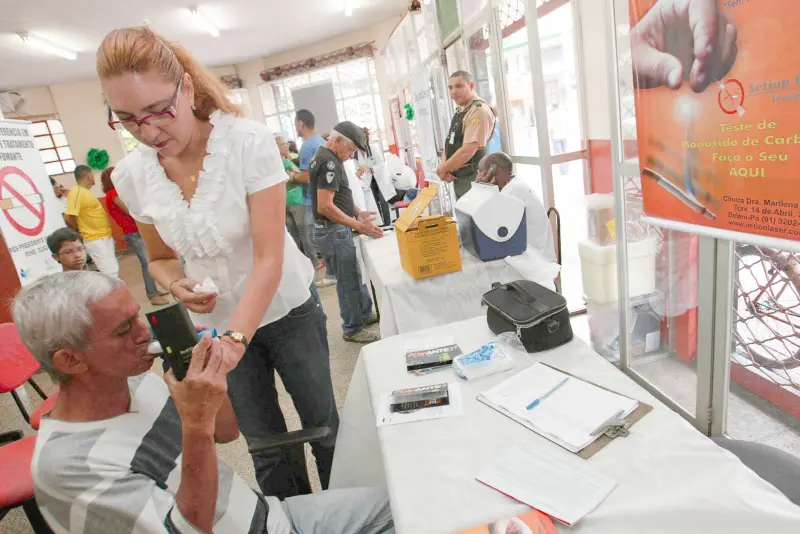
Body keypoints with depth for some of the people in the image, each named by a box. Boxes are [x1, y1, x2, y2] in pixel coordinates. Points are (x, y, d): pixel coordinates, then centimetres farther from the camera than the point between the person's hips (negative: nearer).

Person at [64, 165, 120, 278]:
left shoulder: (85, 191, 12)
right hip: (94, 240, -9)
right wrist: (80, 232, -8)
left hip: (105, 236, 9)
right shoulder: (76, 192, -17)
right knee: (111, 272, -12)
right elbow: (68, 217, -22)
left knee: (114, 270, 16)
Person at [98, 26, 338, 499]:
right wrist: (177, 285, -14)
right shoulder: (132, 176, -7)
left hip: (288, 310, -3)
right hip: (219, 324, 3)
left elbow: (269, 258, -24)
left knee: (323, 423, 14)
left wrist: (236, 338, -34)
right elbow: (160, 258, 9)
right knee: (266, 446, 15)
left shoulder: (249, 142, -20)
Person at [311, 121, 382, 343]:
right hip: (333, 231, -10)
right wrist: (359, 226, -24)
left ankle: (365, 314, 36)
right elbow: (325, 206, -27)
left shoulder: (326, 157, 12)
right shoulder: (329, 162, -20)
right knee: (349, 280, 0)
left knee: (355, 274, 20)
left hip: (338, 229, 10)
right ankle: (353, 329, 14)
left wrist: (357, 213, 8)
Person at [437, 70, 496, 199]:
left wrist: (441, 169, -14)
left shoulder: (479, 110, -17)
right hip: (458, 178, 9)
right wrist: (444, 167, -4)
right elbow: (449, 144, 15)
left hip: (472, 179, -9)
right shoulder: (460, 111, 13)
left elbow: (467, 151, -26)